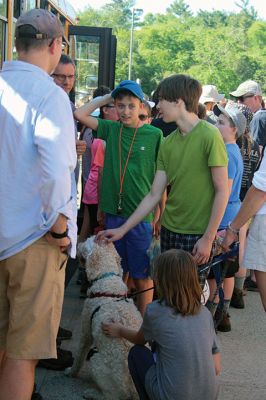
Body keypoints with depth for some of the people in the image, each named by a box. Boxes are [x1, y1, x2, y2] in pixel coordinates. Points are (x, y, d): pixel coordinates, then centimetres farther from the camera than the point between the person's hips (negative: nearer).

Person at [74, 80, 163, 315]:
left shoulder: (154, 134, -3)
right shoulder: (111, 129, 5)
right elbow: (80, 114, -1)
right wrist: (106, 98, 3)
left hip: (142, 216, -3)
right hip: (114, 213, 3)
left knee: (142, 276, 5)